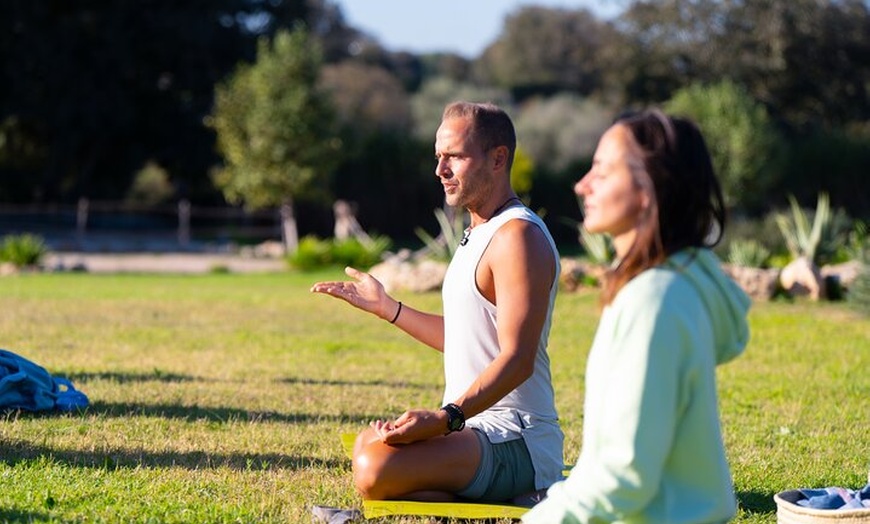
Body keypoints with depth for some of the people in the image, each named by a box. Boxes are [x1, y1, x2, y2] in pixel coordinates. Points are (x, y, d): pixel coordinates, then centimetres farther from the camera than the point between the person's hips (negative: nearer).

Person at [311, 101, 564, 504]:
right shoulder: (479, 233, 18)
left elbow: (517, 359, -23)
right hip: (477, 427, 11)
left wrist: (447, 417, -34)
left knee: (375, 468, -29)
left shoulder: (518, 237, -14)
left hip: (516, 442, -11)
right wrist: (386, 307, 30)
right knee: (367, 444, 24)